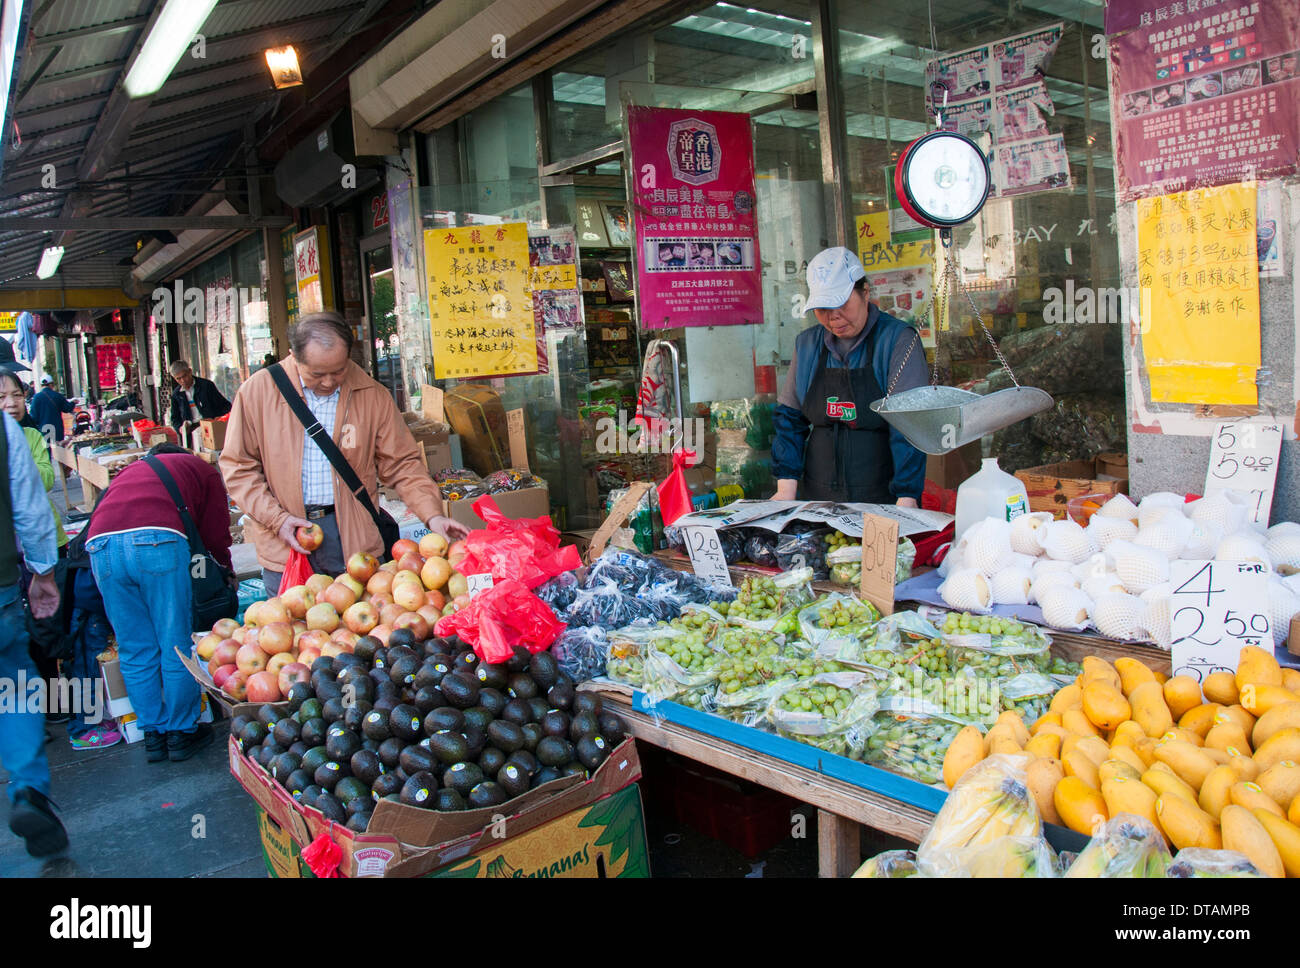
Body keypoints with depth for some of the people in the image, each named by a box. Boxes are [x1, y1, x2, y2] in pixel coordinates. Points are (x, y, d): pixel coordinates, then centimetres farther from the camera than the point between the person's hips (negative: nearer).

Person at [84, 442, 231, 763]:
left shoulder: (132, 469, 39)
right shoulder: (202, 469, 27)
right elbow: (215, 534, 19)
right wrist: (226, 568, 38)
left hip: (101, 544, 4)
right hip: (157, 540, -4)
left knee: (135, 651, 14)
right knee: (175, 645, 8)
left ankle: (153, 735, 22)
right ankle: (182, 732, 17)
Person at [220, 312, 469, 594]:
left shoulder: (373, 396, 0)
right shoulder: (257, 392, -2)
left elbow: (401, 463, 3)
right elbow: (239, 467, 2)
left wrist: (432, 514, -11)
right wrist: (277, 518, -8)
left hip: (355, 539, 1)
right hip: (284, 544, 0)